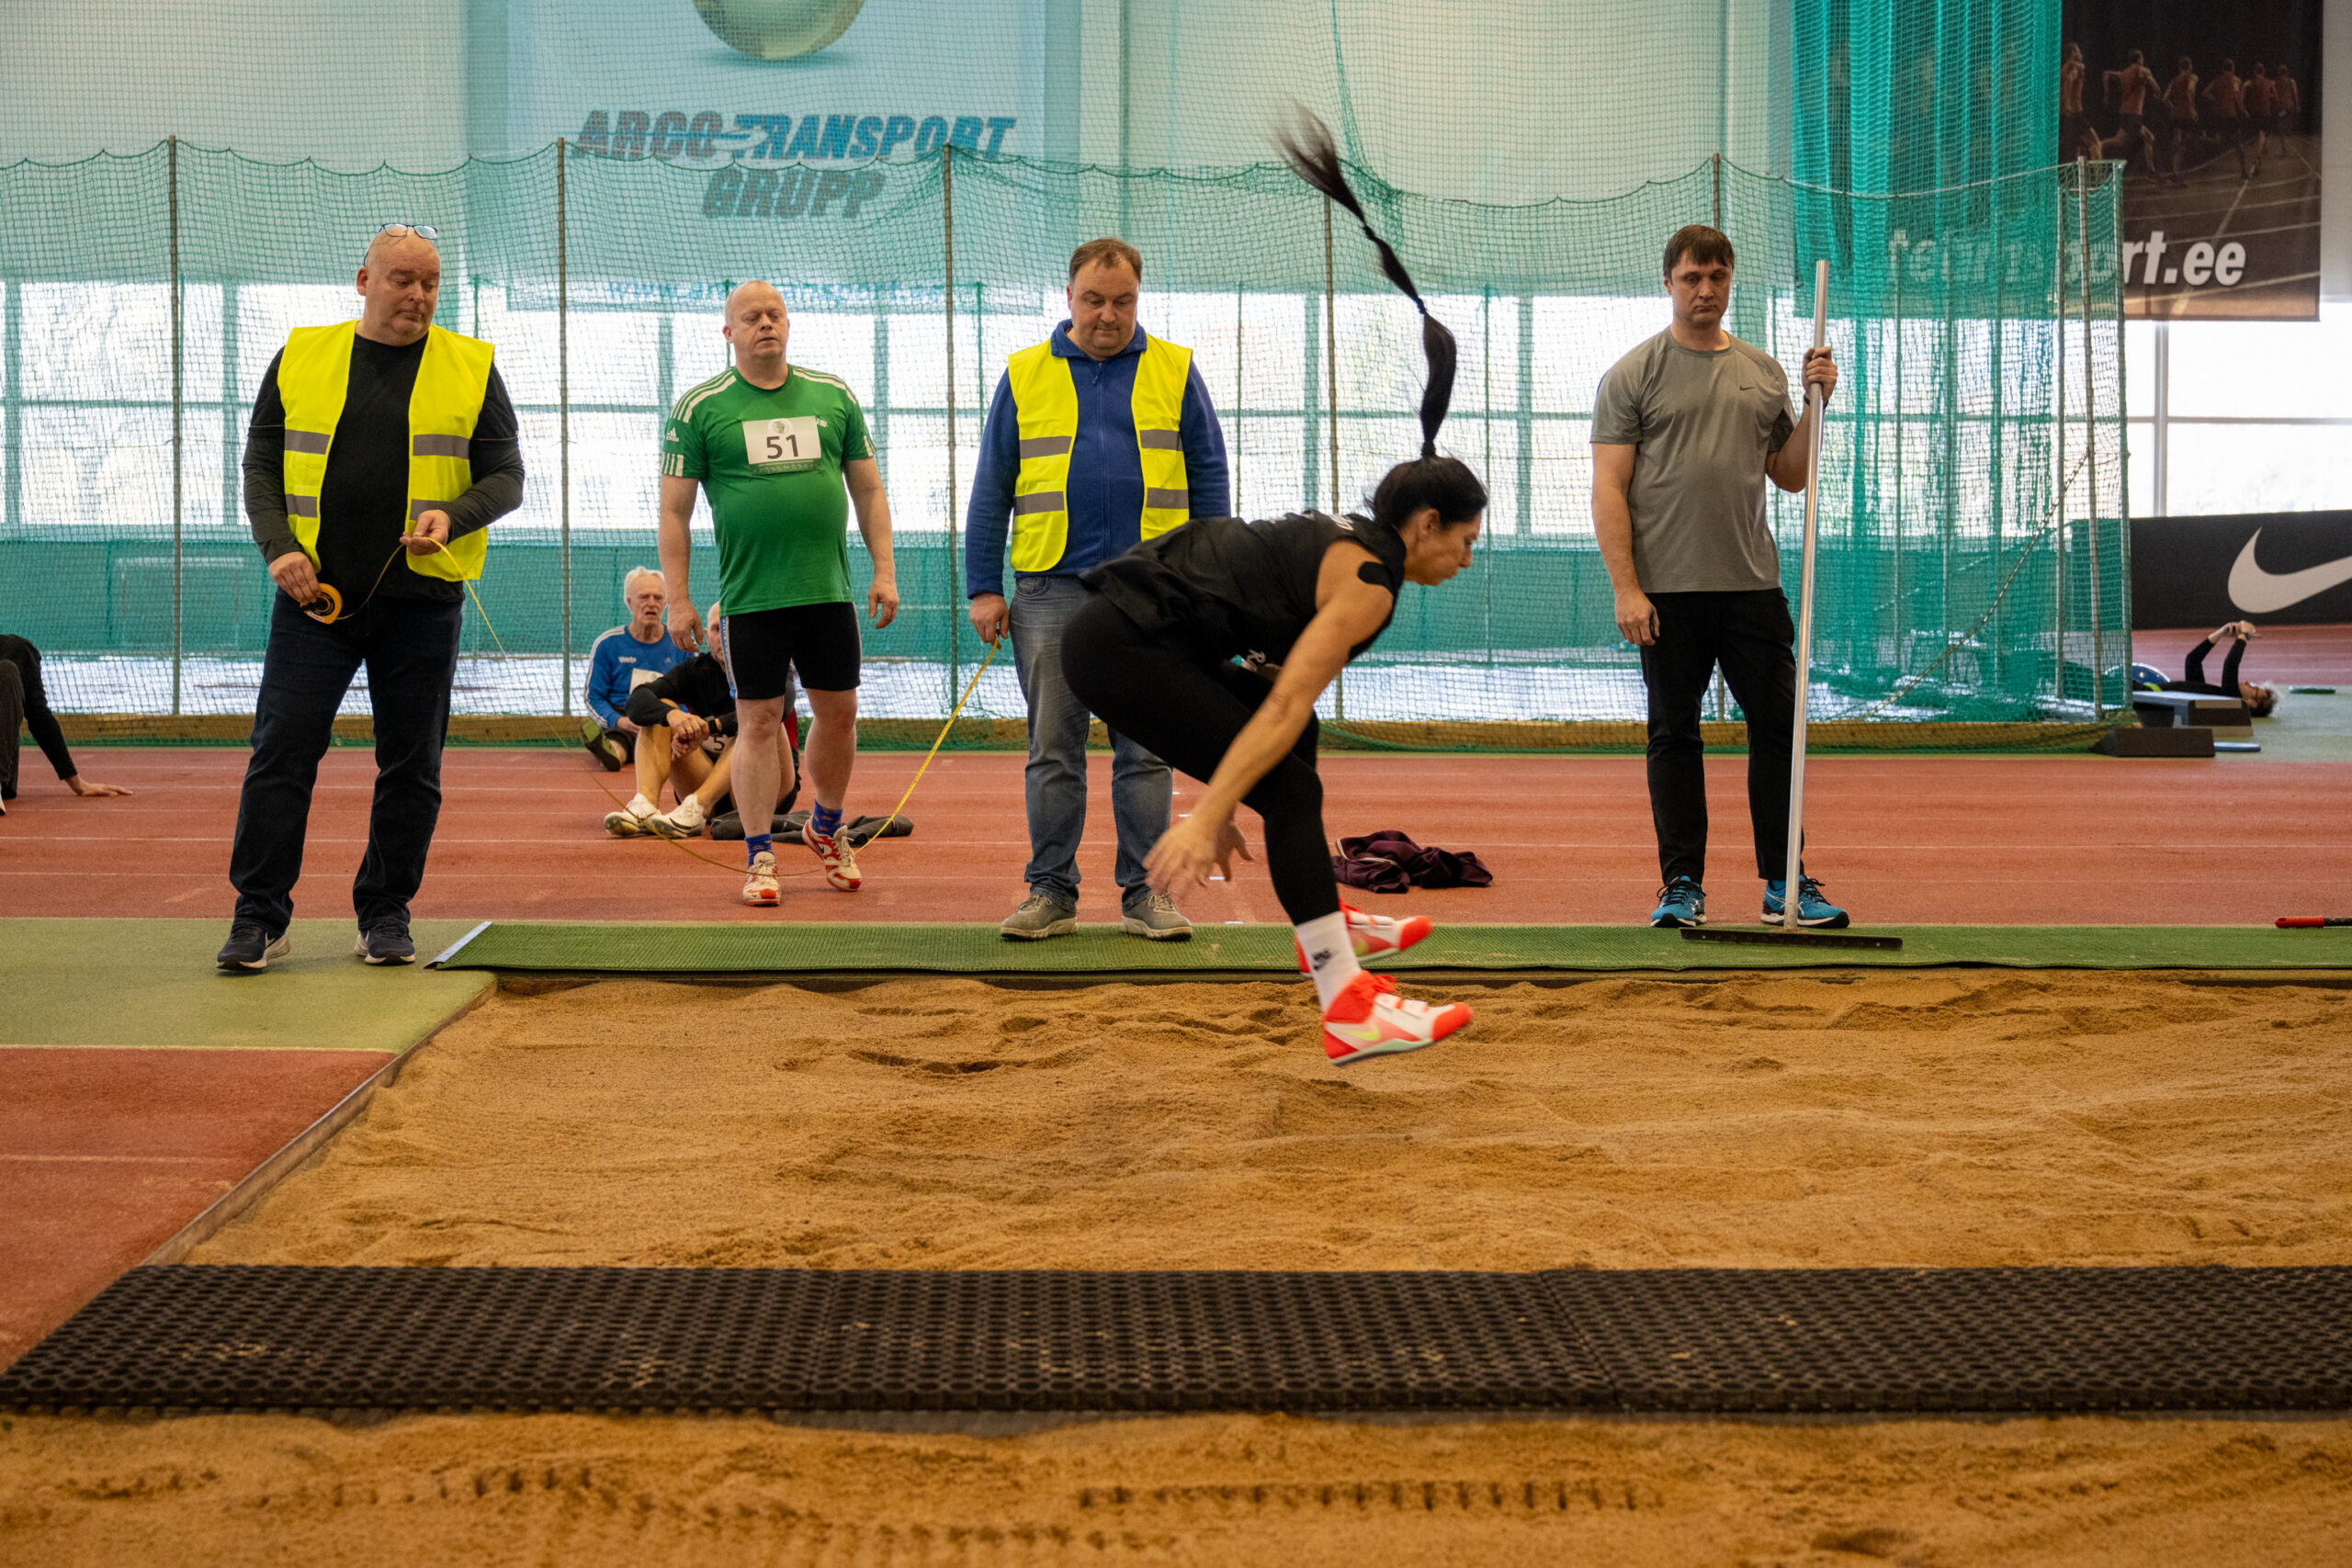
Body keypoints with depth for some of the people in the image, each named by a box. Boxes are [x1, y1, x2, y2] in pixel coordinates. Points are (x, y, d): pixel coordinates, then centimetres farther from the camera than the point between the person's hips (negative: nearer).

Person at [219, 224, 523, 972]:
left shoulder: (472, 369, 6)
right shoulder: (300, 357, 8)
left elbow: (507, 476, 5)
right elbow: (261, 463, 9)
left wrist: (453, 515, -15)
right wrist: (278, 547, -7)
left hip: (422, 599, 0)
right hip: (314, 594, 0)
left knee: (411, 764, 4)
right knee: (282, 750, -4)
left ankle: (386, 912, 16)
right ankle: (259, 915, 1)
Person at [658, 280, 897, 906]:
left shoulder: (833, 397, 10)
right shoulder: (700, 409, 1)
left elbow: (868, 489, 14)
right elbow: (674, 510, 0)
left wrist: (884, 569, 5)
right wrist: (678, 598, -5)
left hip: (828, 590, 3)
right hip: (750, 595, -3)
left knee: (839, 711, 8)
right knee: (758, 720, -1)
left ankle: (826, 828, 31)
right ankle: (758, 857, 8)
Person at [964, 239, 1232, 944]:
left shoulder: (1175, 371, 7)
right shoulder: (1024, 375, 8)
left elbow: (1209, 481, 8)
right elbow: (990, 490, 8)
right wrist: (983, 588, 2)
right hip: (1050, 589, 0)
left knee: (1145, 750, 3)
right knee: (1053, 751, 3)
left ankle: (1146, 893, 8)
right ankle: (1051, 892, 8)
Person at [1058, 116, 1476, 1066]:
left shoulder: (1337, 547, 20)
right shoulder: (1367, 583, -9)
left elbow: (1268, 704, 25)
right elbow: (1284, 707, -19)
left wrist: (1225, 798, 28)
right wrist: (1207, 815, -25)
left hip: (1132, 627, 11)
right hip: (1121, 649, -11)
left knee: (1282, 748, 26)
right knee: (1288, 786, -14)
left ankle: (1324, 929, 34)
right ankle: (1351, 1012, -16)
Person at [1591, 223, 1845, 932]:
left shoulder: (1763, 374, 14)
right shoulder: (1634, 374, 0)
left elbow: (1789, 476, 17)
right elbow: (1609, 488, -5)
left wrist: (1815, 405, 2)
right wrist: (1626, 589, -13)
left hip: (1753, 583, 4)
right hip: (1668, 591, -3)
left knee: (1778, 731, 2)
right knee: (1674, 736, 3)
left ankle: (1785, 884, 9)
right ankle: (1682, 886, 10)